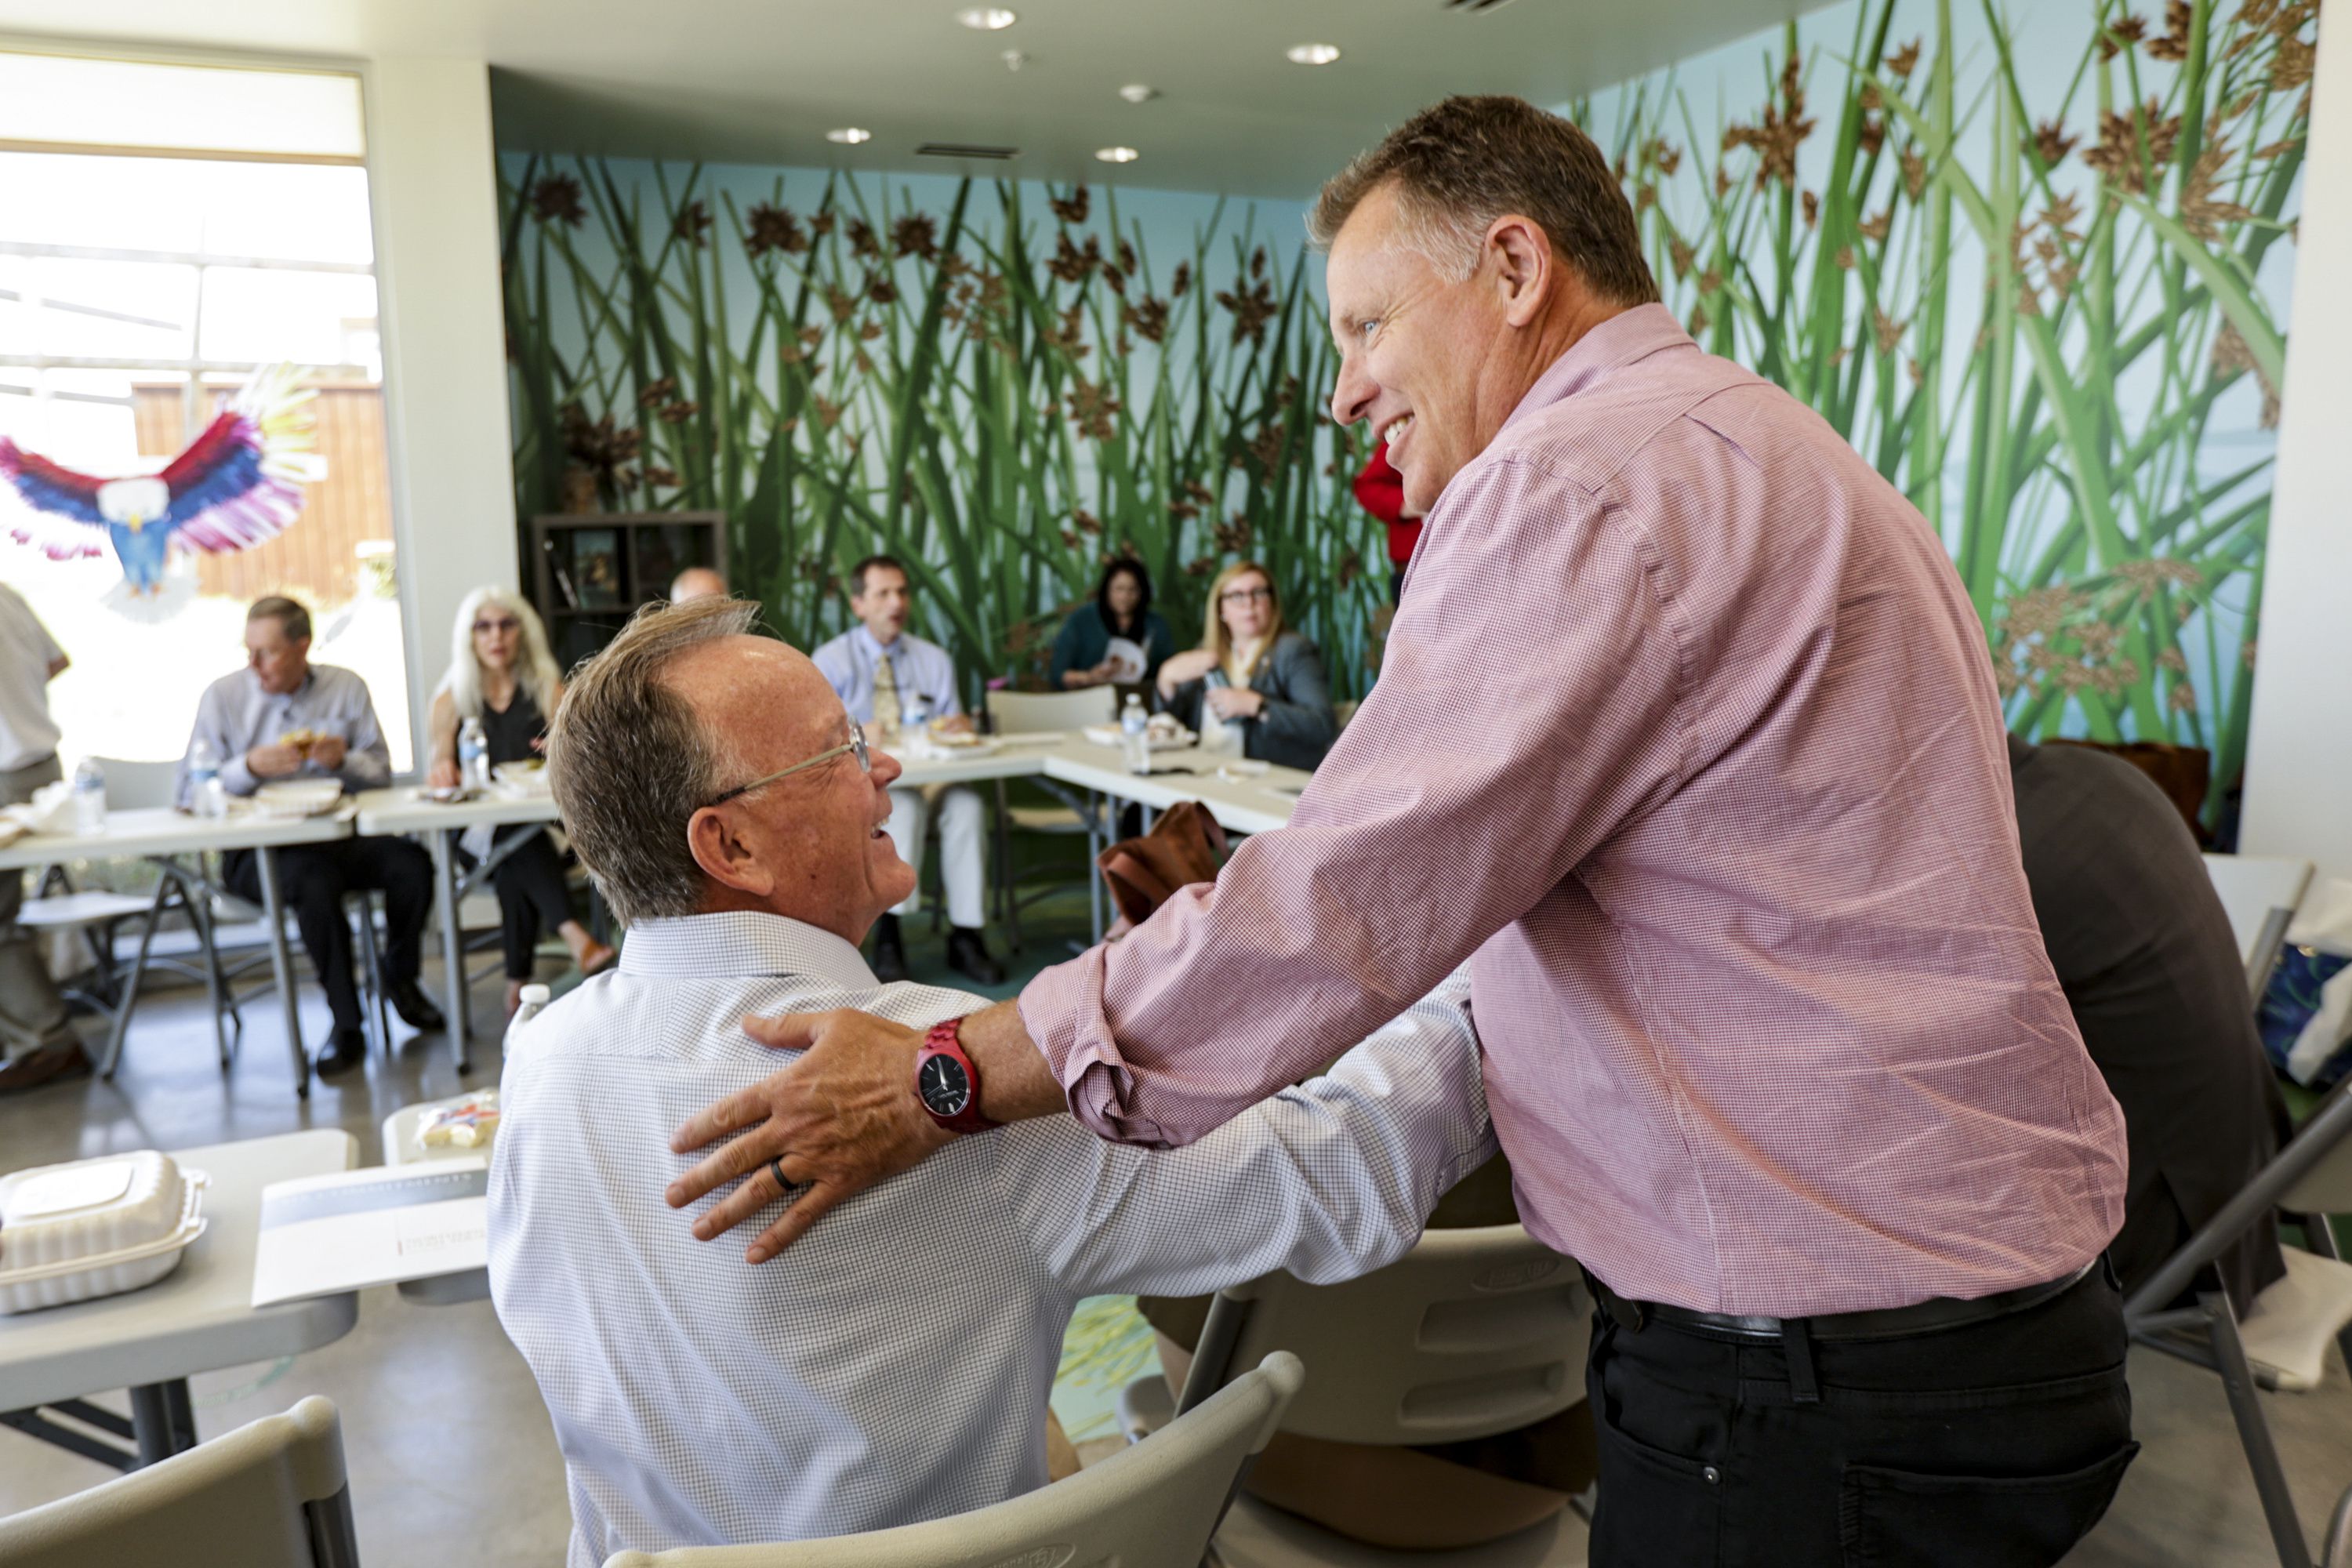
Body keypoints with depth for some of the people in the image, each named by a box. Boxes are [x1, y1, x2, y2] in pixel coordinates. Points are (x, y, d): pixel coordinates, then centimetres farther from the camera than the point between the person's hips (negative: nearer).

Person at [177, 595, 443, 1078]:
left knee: (412, 862, -27)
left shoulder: (347, 688, 10)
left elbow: (381, 772, 7)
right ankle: (346, 1026, -21)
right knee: (315, 880, -37)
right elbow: (190, 792, 0)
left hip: (343, 836, 3)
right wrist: (249, 768, -17)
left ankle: (399, 979, 3)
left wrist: (343, 761, -14)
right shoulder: (223, 696, 5)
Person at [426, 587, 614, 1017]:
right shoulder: (452, 697, 9)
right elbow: (439, 767, 8)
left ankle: (518, 981, -28)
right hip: (476, 832, 0)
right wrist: (442, 770, -17)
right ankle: (572, 933, -51)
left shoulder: (546, 686, 10)